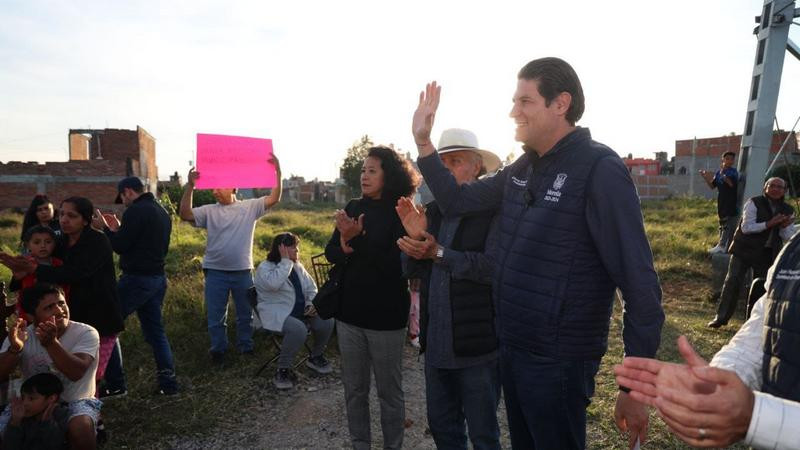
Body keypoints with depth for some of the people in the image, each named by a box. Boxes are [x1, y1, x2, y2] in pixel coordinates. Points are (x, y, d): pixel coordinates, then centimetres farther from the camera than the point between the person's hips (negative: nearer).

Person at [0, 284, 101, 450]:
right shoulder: (23, 335, -3)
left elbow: (76, 373, -30)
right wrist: (14, 348, -33)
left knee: (80, 428, -34)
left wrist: (51, 343, -42)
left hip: (76, 401, -4)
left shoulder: (86, 333, -16)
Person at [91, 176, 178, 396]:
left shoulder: (136, 211, -13)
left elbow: (120, 246, -14)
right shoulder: (162, 211, 16)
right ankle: (168, 383, 13)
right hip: (158, 278, 9)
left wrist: (104, 228, 2)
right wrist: (118, 229, 20)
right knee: (155, 331, 13)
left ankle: (115, 384, 7)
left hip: (136, 279, -9)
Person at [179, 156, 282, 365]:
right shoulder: (209, 211, 1)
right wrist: (190, 186, -23)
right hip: (216, 272, 1)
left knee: (246, 313, 15)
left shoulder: (249, 207, 0)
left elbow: (274, 199, -10)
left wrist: (277, 171, -20)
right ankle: (218, 350, 31)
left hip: (243, 271, 0)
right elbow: (185, 215, -13)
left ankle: (246, 348, 34)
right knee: (215, 316, 12)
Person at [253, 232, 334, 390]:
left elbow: (311, 289, 16)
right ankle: (283, 369, -15)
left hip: (301, 311, 7)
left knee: (327, 321, -15)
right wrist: (285, 260, -23)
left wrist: (312, 304, -5)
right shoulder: (264, 268, -8)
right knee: (298, 329, -35)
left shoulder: (298, 267, 13)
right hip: (276, 314, -7)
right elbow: (274, 284, -31)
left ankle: (316, 357, 11)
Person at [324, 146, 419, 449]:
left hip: (385, 317, -5)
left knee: (389, 391, 11)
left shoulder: (401, 213, -10)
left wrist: (358, 238, -22)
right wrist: (345, 245, -18)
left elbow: (394, 263, -18)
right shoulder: (354, 207, 5)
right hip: (349, 313, 5)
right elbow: (331, 253, 3)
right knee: (354, 390, 17)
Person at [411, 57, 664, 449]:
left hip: (557, 361, -7)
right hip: (511, 349, 7)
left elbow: (639, 283, -19)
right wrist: (422, 141, 2)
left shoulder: (599, 170, -17)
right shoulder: (521, 168, 5)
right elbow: (457, 201, 11)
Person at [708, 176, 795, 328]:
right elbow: (746, 227, -17)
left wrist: (784, 227, -17)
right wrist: (769, 224, -25)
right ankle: (721, 317, 1)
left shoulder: (788, 211, 4)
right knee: (732, 281, -7)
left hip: (766, 254, 4)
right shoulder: (754, 203, -10)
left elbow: (789, 238, 3)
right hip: (744, 249, -4)